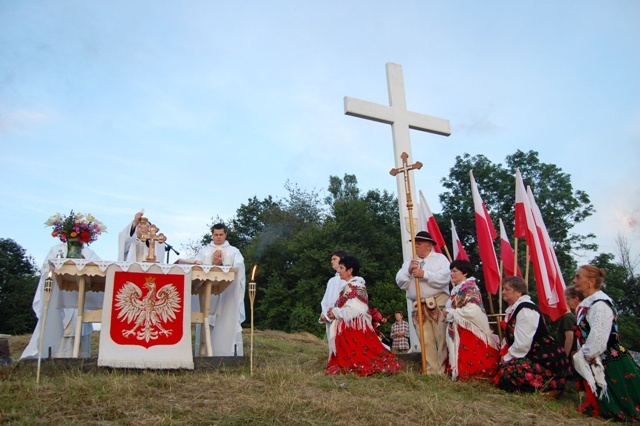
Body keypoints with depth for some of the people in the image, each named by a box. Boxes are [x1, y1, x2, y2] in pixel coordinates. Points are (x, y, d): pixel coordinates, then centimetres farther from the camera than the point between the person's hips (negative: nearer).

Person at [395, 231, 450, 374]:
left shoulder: (440, 258, 7)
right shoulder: (409, 262, 19)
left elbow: (444, 278, -11)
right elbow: (400, 282, 7)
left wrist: (424, 274, -15)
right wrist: (408, 272, -10)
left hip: (438, 303, -3)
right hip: (418, 307, 4)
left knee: (442, 339, -5)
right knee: (426, 341, 3)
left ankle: (444, 371, 2)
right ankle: (431, 372, 8)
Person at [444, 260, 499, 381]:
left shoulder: (470, 287, -14)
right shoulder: (457, 289, 14)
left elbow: (471, 310, -25)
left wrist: (451, 313, -15)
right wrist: (448, 312, 5)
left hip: (470, 331, -9)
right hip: (458, 331, 9)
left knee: (471, 359, -7)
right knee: (462, 360, 13)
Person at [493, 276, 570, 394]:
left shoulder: (525, 309, -17)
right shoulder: (512, 309, 13)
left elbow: (522, 344, -22)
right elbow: (508, 338, 14)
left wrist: (506, 358, -11)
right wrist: (504, 355, -1)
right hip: (531, 356, 10)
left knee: (508, 372, -26)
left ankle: (547, 386, -8)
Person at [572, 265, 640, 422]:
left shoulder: (600, 304, -21)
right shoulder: (587, 304, 10)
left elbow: (598, 338, -26)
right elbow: (583, 336, 16)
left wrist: (582, 357, -16)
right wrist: (579, 356, 7)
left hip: (611, 363, -9)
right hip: (597, 363, 9)